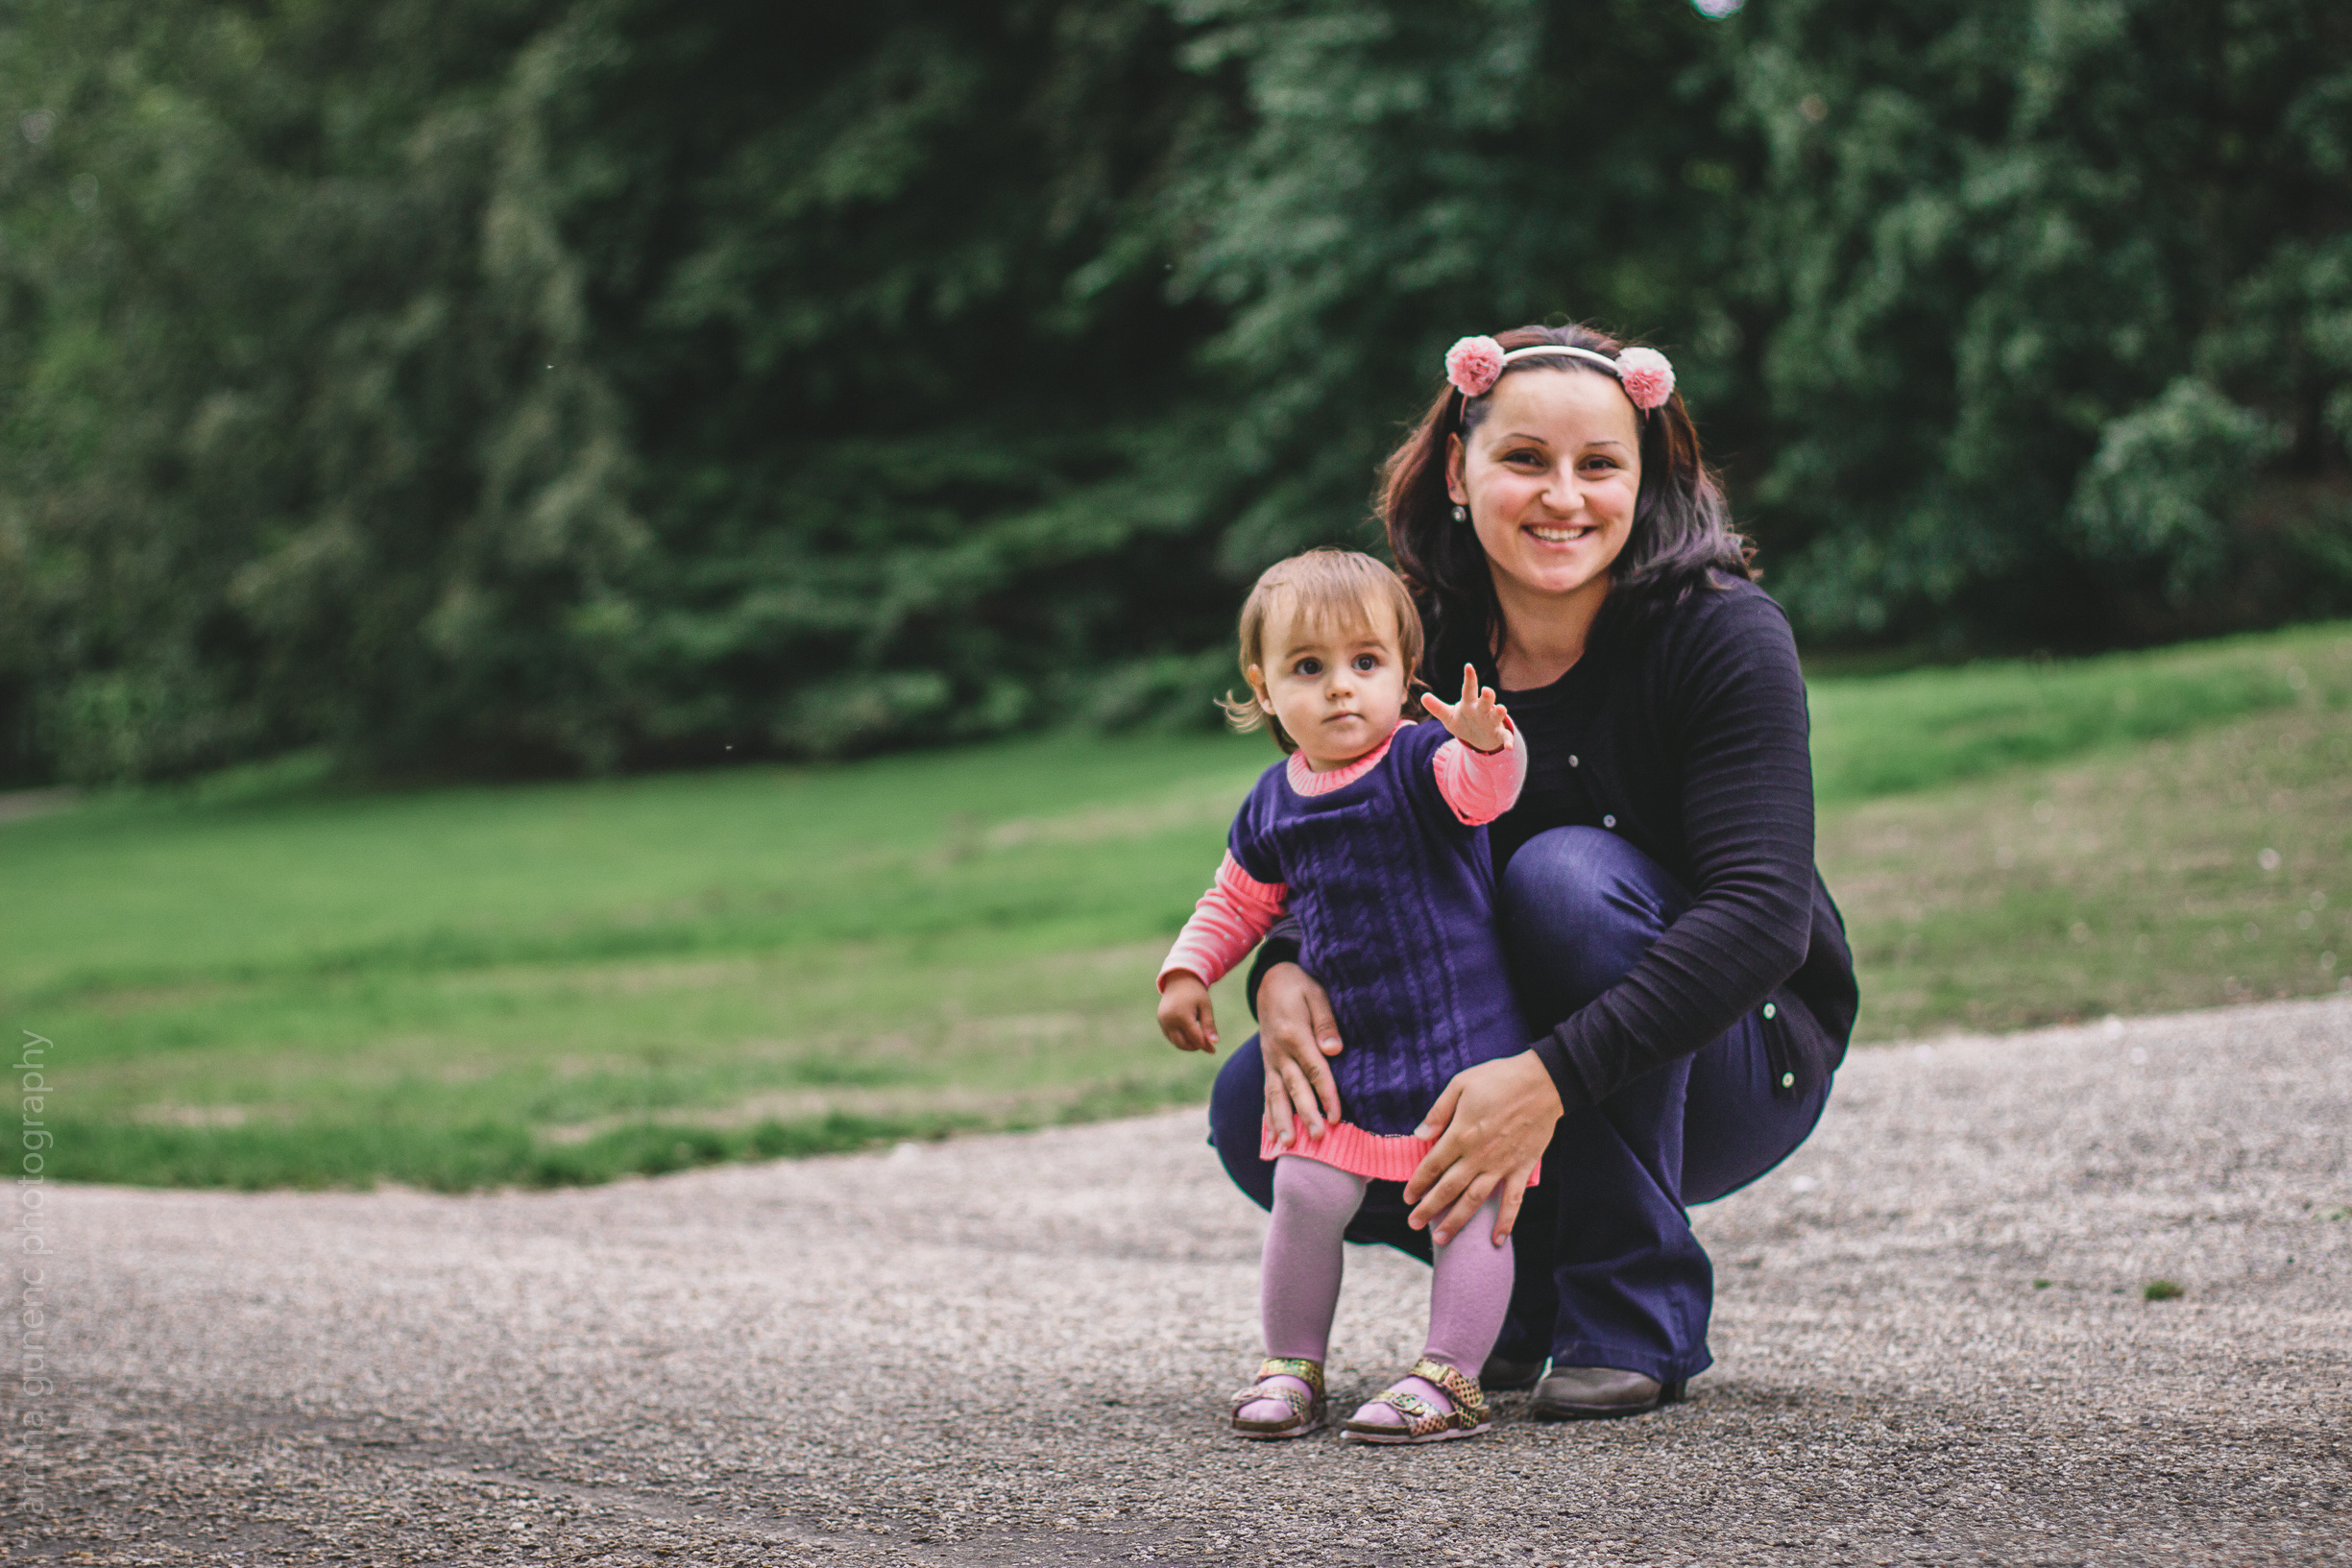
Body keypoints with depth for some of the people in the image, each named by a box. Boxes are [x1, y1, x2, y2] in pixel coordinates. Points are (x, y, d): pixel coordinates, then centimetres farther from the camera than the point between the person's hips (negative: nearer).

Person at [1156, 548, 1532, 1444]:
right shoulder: (1273, 808, 6)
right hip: (1344, 1047, 5)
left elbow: (1485, 788, -32)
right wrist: (1186, 973, 10)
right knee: (1305, 1194, 0)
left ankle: (1449, 1377, 2)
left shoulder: (1421, 762, -10)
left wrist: (1485, 742, -53)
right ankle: (1292, 1367, 16)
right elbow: (1237, 902, 21)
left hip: (1462, 1035, -4)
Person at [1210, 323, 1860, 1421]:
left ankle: (1635, 1318, -19)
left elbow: (1764, 915, -31)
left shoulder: (1723, 633, -21)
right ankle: (1533, 1279, 7)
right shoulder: (1416, 649, -8)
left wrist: (1550, 1078, -41)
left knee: (1568, 873, -32)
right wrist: (1282, 976, -24)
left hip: (1735, 1054, -4)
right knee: (1257, 1111, -17)